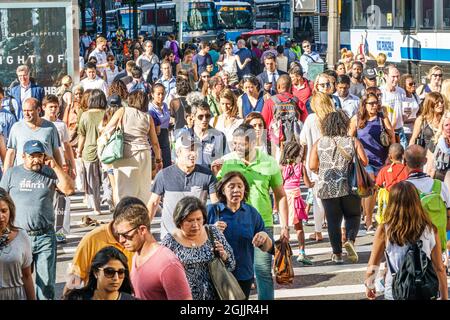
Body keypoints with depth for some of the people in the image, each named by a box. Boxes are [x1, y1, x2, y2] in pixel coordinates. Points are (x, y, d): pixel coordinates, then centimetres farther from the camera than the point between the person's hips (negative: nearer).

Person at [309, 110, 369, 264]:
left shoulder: (319, 143, 1)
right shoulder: (353, 142, -2)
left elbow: (312, 166, -3)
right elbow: (365, 162, -2)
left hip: (327, 188, 1)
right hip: (350, 186, -1)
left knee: (333, 220, 8)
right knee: (353, 215, 13)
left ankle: (337, 253, 7)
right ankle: (350, 240, -12)